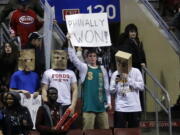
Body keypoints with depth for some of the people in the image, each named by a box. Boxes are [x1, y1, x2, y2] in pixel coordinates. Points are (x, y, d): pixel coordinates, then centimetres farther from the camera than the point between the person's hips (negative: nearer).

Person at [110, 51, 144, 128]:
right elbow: (112, 91, 3)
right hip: (120, 108, 0)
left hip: (134, 108, 0)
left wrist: (129, 80, -10)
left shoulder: (136, 72, 2)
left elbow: (141, 86, -4)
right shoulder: (115, 74, 4)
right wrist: (115, 83, -16)